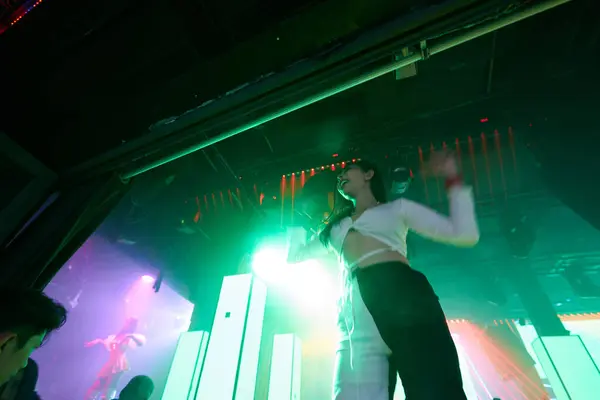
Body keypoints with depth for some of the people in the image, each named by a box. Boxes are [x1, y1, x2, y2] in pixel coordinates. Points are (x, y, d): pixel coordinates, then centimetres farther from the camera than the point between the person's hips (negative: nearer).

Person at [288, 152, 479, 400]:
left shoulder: (396, 208, 20)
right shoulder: (336, 226, 31)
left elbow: (465, 235, 12)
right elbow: (296, 253, 38)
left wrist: (453, 179, 11)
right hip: (356, 312, 3)